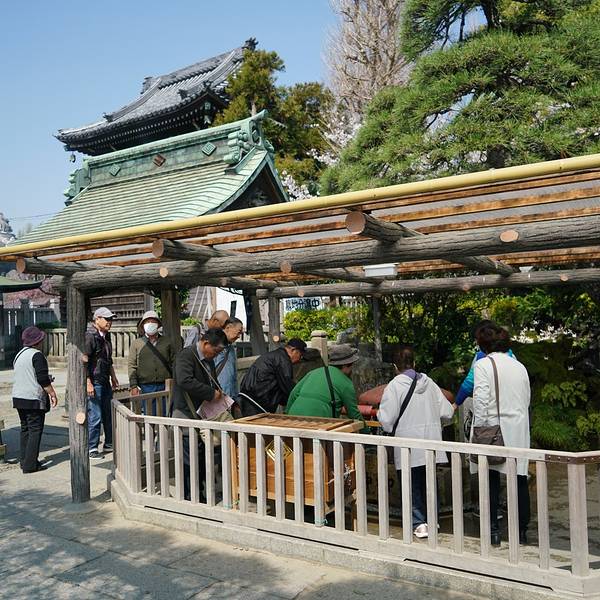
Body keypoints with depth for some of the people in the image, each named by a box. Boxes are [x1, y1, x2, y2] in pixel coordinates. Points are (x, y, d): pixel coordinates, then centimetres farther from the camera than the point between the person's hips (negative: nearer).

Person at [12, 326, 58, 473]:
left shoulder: (19, 355, 13)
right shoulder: (37, 355, -14)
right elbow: (43, 379, -19)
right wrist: (52, 393, -11)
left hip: (18, 397, 9)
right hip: (33, 399, -9)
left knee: (25, 429, 15)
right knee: (35, 430, -4)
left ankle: (25, 461, 21)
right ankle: (30, 464, -4)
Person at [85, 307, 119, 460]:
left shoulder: (106, 336, 15)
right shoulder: (90, 336, -13)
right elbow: (84, 361, -17)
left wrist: (113, 377, 25)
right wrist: (88, 383, -21)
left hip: (105, 382, 9)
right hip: (94, 382, -9)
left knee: (109, 414, 14)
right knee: (95, 416, -4)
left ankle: (109, 444, 26)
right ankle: (91, 449, 8)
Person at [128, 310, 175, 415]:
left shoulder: (167, 342, 12)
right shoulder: (136, 344, 9)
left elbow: (174, 362, 11)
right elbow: (132, 366, 4)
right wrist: (133, 386, -4)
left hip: (165, 387, 1)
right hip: (146, 387, -1)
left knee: (166, 417, 2)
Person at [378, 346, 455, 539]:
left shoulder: (394, 385, -13)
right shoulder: (429, 383, 1)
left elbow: (386, 418, -16)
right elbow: (447, 412, 1)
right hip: (430, 442, 5)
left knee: (411, 485, 9)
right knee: (428, 482, 19)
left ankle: (419, 523, 2)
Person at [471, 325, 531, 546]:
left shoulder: (483, 365, -7)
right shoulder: (519, 366, 10)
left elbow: (480, 401, -13)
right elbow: (527, 399, 12)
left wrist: (479, 431, -9)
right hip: (519, 431, 5)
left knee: (491, 480, 3)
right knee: (519, 480, 9)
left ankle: (493, 530, 7)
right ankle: (522, 531, 17)